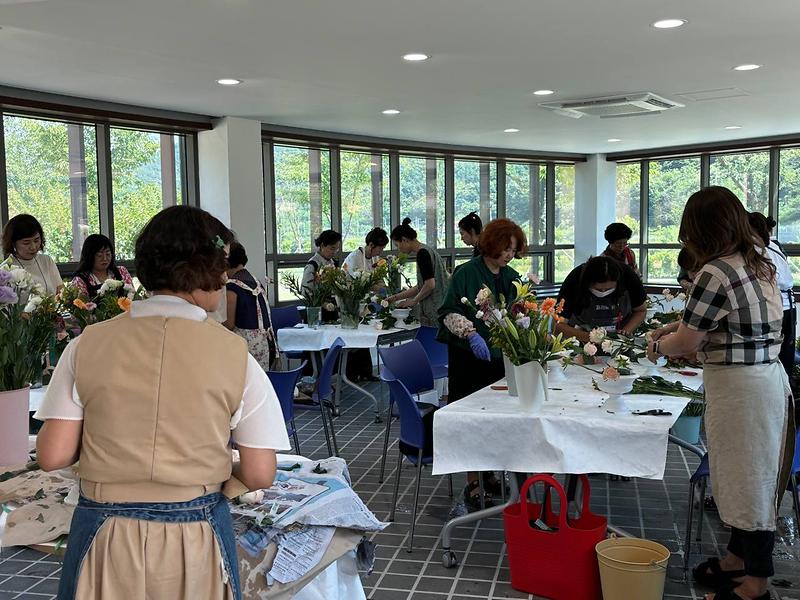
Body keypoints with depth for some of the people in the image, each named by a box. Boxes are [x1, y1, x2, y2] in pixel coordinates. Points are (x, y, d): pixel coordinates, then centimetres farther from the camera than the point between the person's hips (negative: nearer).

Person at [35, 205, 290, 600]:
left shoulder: (87, 345, -8)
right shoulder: (234, 353, -11)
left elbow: (52, 456, -7)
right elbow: (259, 475, -8)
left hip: (105, 537, 1)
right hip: (195, 538, -1)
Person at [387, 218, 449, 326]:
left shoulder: (422, 253, -13)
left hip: (435, 311, -9)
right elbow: (420, 286, 22)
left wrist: (413, 301, -6)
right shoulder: (425, 250, 16)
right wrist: (395, 297, 23)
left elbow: (430, 285, -21)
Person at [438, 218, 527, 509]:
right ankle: (472, 483, 7)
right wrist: (470, 333, -25)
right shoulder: (467, 273, -8)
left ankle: (489, 474, 26)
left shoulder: (511, 277, 11)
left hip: (500, 357, 6)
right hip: (469, 357, -6)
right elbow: (449, 312, -11)